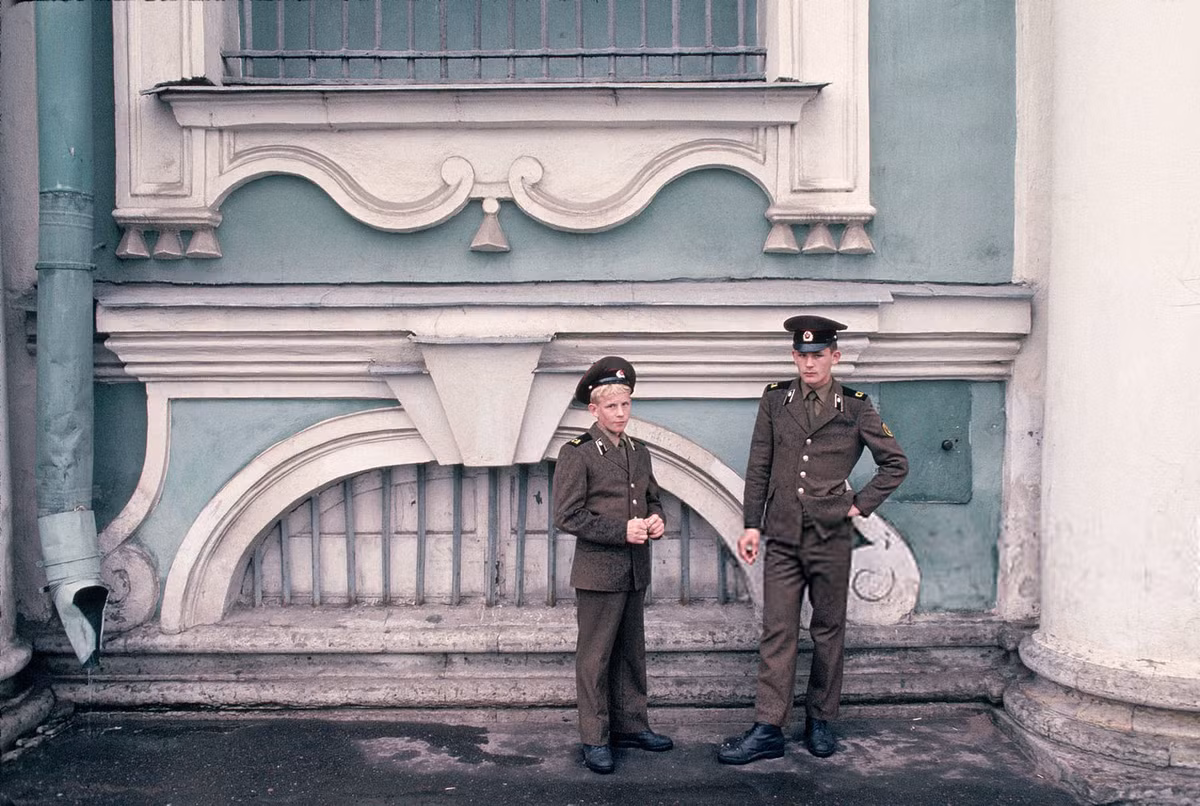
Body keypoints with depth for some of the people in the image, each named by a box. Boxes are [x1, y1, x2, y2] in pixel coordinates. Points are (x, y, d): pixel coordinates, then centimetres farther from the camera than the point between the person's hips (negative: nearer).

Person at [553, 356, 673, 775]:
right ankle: (595, 739, 12)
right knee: (595, 657, 1)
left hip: (636, 571, 7)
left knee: (632, 651, 16)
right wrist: (621, 531, -18)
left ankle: (630, 725, 29)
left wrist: (655, 518, 1)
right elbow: (567, 516, -13)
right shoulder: (576, 453, -9)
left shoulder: (639, 451, 12)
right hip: (598, 571, -7)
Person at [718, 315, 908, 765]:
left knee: (828, 630, 9)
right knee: (777, 631, 0)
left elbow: (895, 464, 9)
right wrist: (752, 524, 2)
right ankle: (768, 730, 4)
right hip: (783, 538, 1)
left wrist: (861, 505, 1)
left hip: (831, 539, -1)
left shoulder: (855, 408, 0)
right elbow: (758, 468, 7)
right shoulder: (774, 400, 5)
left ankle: (820, 721, 23)